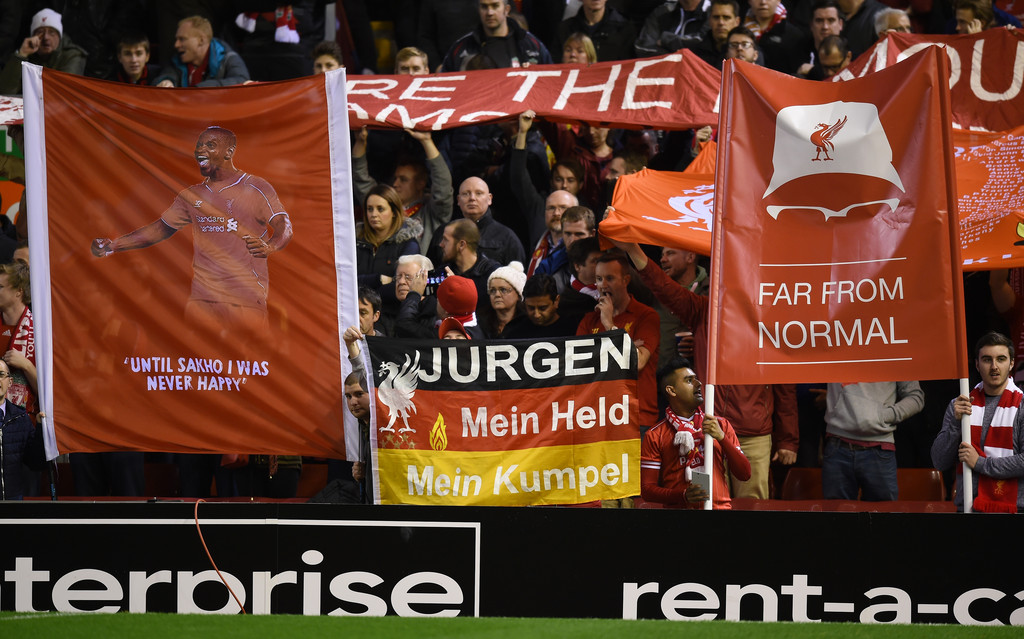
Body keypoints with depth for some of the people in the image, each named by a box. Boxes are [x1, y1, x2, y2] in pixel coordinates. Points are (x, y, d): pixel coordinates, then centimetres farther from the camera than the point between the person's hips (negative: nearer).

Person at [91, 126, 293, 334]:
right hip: (201, 299, 5)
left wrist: (268, 247, -33)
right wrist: (114, 245, 12)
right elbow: (160, 229, 23)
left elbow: (284, 226, -10)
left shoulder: (256, 188, -1)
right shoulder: (192, 196, 17)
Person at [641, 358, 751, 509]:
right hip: (678, 508, -2)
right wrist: (684, 495, -14)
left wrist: (721, 437, -2)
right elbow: (647, 489, 3)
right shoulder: (654, 436, 8)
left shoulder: (721, 425, 17)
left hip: (720, 506, 2)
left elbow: (744, 473, 11)